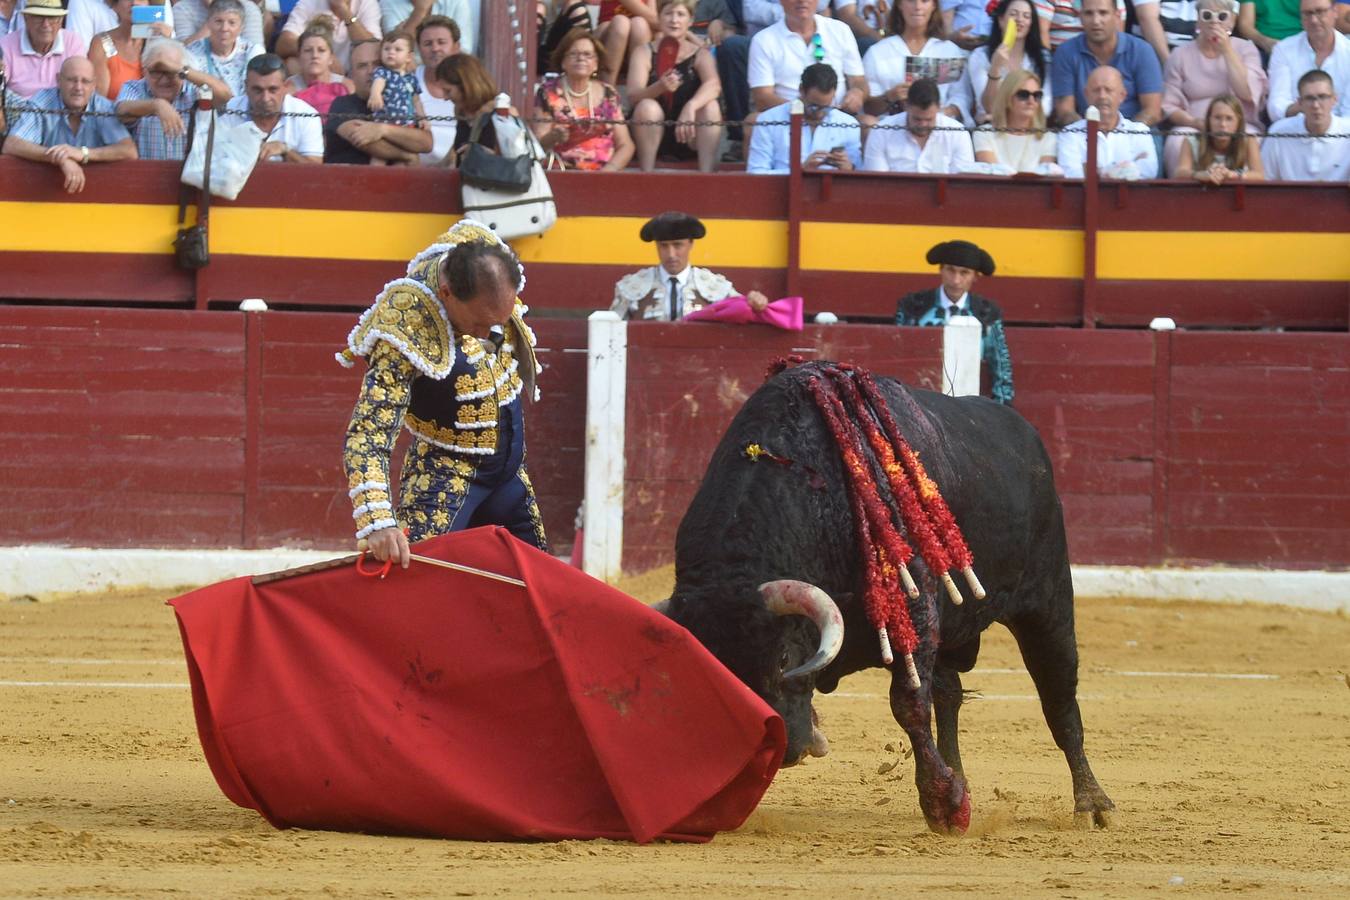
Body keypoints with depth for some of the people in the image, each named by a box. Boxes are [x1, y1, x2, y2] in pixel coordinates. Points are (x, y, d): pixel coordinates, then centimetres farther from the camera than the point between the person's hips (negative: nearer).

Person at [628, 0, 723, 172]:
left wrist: (690, 106, -40)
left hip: (689, 139, 1)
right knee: (647, 106, -30)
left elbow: (714, 86, -20)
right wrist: (660, 87, -38)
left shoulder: (700, 55, 2)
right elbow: (633, 96, -15)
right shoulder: (644, 52, 1)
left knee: (710, 106, -25)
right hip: (651, 138, -1)